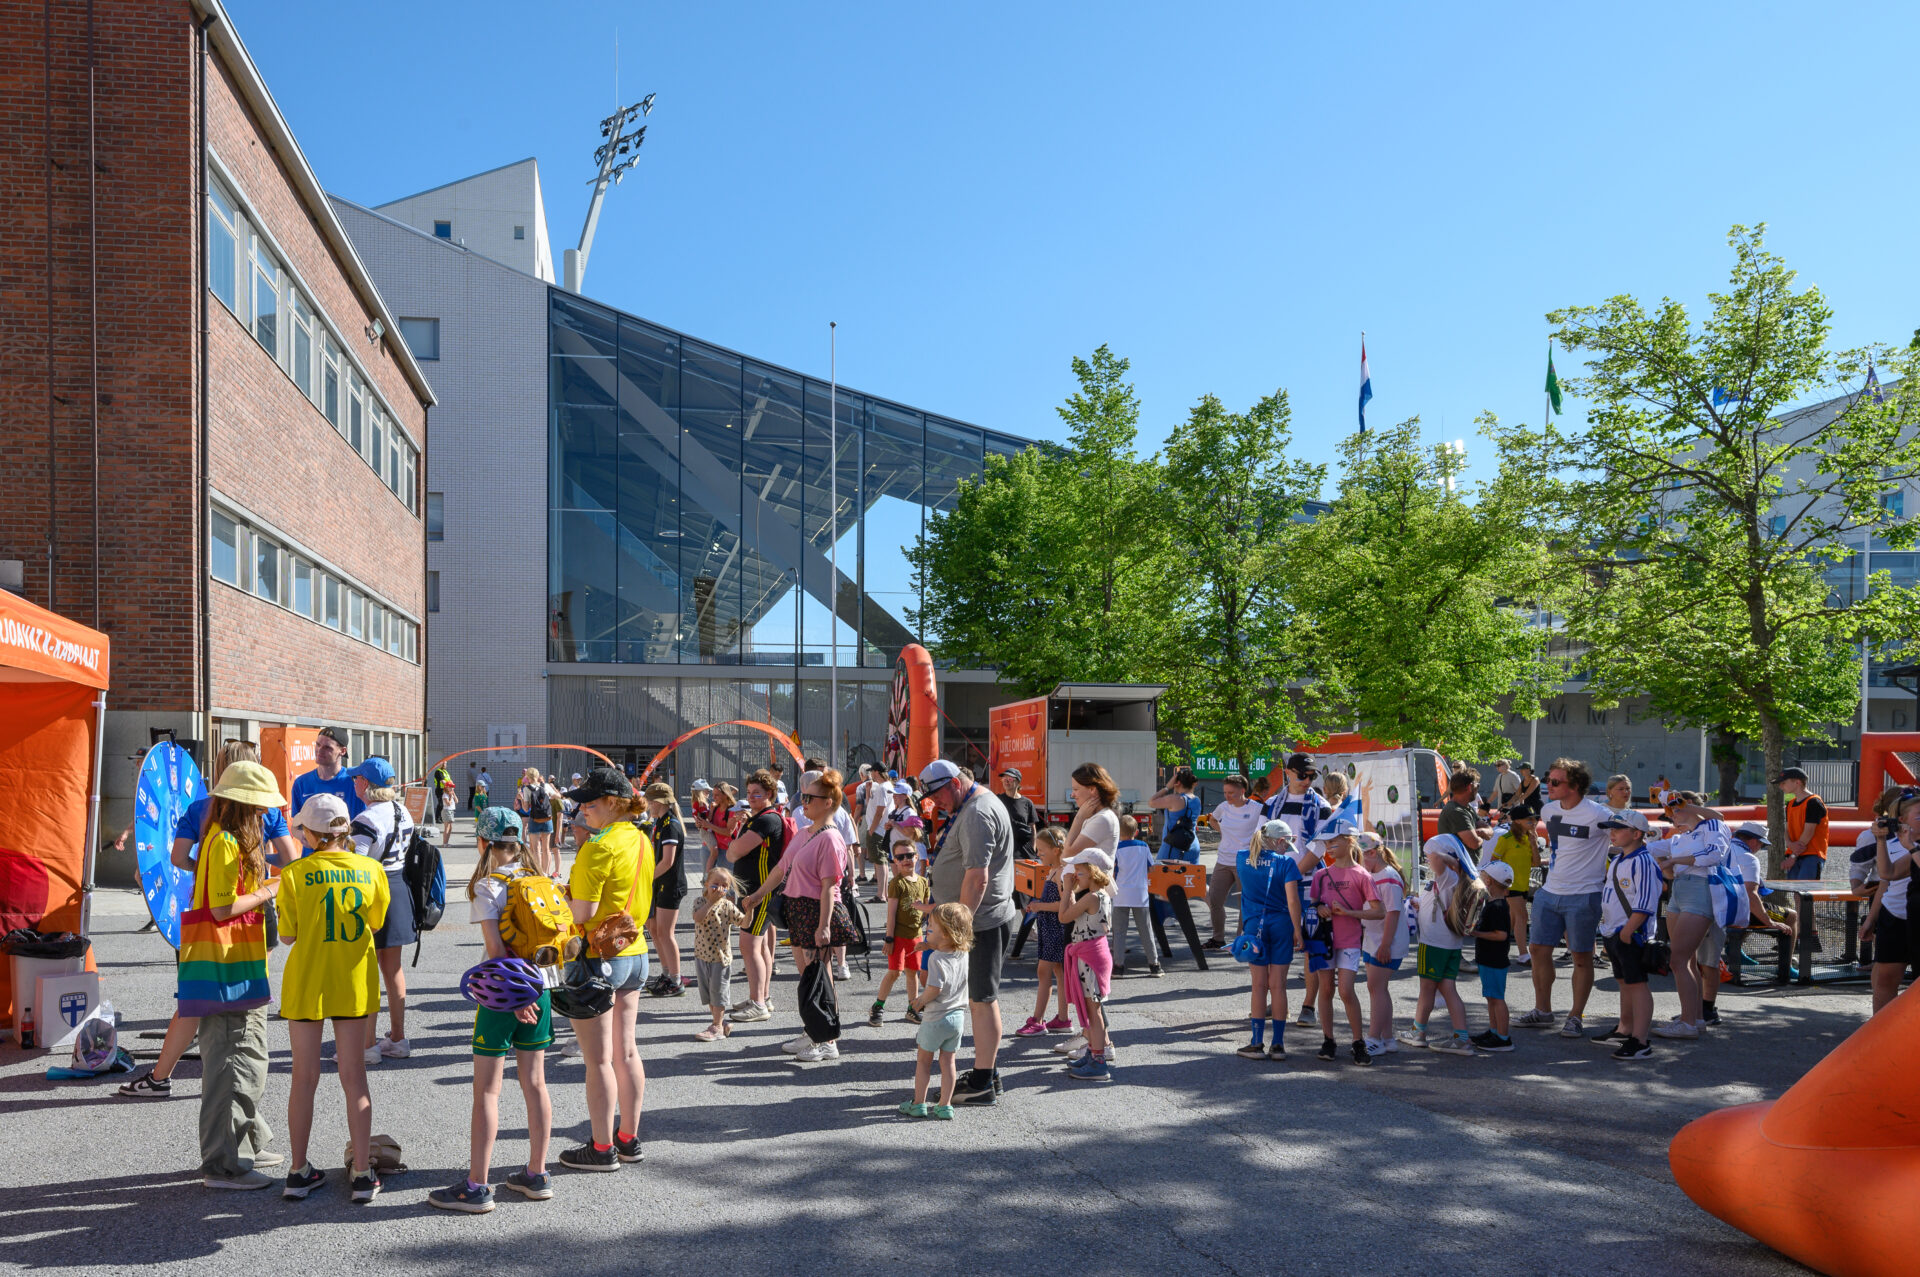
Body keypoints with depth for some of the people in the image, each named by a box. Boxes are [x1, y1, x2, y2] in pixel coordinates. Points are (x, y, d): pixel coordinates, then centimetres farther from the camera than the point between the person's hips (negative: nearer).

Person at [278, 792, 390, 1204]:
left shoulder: (295, 875, -11)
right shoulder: (371, 869, -5)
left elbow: (287, 935, -4)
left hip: (307, 982, -1)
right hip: (354, 981, 1)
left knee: (304, 1077, 11)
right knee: (354, 1076, 8)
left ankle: (299, 1172, 19)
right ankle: (363, 1174, 10)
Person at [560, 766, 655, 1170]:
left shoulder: (599, 848, -19)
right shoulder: (642, 841, 7)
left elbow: (582, 913, -21)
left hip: (599, 958, -8)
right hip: (635, 953, 9)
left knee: (598, 1059, 2)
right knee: (625, 1051, 15)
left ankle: (602, 1148, 11)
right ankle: (629, 1138, 24)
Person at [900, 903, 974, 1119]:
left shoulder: (936, 957, -21)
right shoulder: (964, 954, 0)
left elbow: (935, 988, -27)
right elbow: (970, 981, 13)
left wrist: (919, 1002, -9)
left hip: (936, 1018, -6)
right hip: (958, 1016, 6)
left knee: (923, 1061, 11)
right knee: (948, 1062, 12)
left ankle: (918, 1103, 19)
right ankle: (945, 1106, 15)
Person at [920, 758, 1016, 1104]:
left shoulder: (977, 814, -18)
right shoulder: (974, 806, 17)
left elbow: (977, 877, -25)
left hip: (982, 921, -11)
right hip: (983, 919, 11)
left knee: (982, 1000, -6)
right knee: (982, 998, 16)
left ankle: (983, 1084, -1)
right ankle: (987, 1072, 25)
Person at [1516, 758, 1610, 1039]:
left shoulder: (1597, 815, -15)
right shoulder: (1549, 810, 6)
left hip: (1583, 896, -7)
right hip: (1549, 892, 7)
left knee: (1581, 957, 3)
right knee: (1538, 949, 8)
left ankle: (1576, 1016, 14)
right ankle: (1543, 1011, 21)